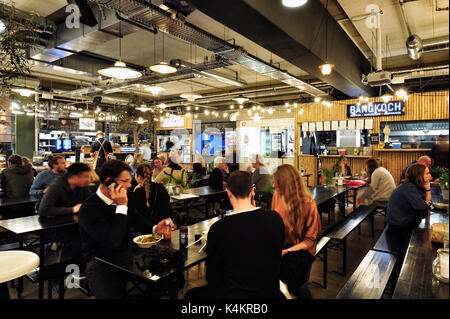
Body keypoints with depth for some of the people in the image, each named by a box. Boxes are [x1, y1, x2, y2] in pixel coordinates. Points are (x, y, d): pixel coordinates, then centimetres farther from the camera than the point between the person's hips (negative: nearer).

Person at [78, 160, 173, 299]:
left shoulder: (121, 199, 5)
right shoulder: (89, 209, -17)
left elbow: (137, 220, 20)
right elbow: (113, 242, -24)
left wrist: (154, 228, 0)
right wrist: (121, 206, -22)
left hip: (127, 255, 6)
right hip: (100, 261, -6)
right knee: (112, 294, -29)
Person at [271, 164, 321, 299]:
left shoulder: (308, 205, -15)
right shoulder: (277, 195, -1)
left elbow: (310, 240, -8)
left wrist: (287, 251, -19)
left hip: (300, 248, -5)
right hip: (280, 245, 5)